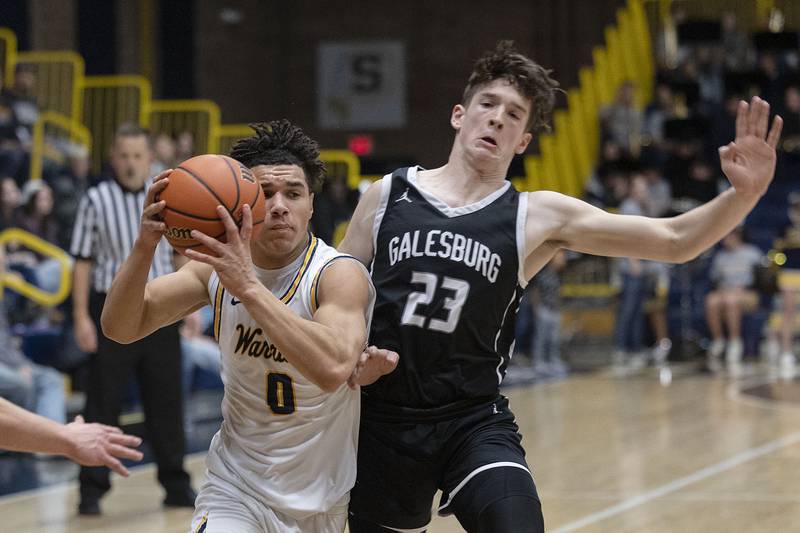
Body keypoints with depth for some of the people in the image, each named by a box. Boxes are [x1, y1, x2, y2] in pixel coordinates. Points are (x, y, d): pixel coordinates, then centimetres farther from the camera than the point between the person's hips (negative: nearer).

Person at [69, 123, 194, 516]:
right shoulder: (96, 200, -4)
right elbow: (82, 261, -2)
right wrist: (81, 317, -7)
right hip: (111, 311, -2)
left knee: (166, 401, 8)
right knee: (102, 402, -1)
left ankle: (176, 485, 19)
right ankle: (92, 490, 5)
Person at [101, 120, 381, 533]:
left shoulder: (340, 274, -19)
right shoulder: (219, 265, -5)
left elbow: (332, 368, -38)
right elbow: (120, 328, -12)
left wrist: (248, 286, -45)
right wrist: (145, 246, -30)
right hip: (235, 486, 2)